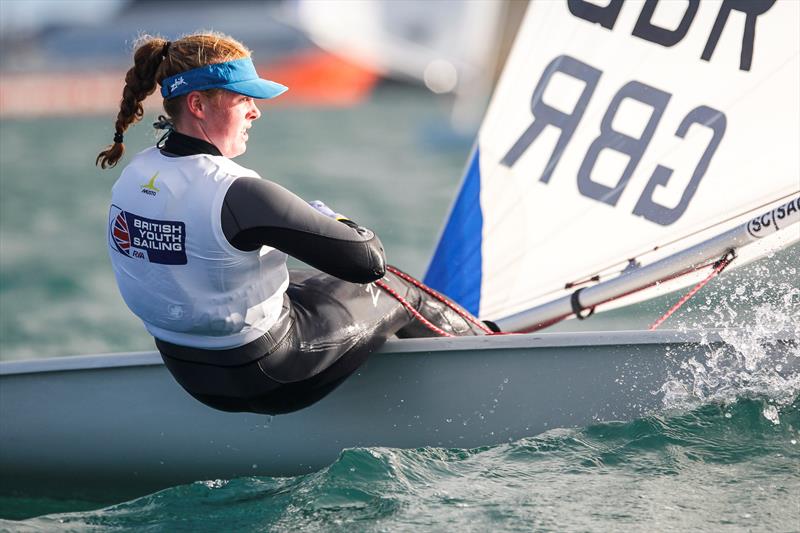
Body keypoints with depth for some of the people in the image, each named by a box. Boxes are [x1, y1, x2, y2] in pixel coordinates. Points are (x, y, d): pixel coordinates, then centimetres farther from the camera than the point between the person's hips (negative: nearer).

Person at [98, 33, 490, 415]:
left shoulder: (132, 176, -5)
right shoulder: (235, 192, -32)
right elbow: (369, 261, -28)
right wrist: (333, 220, -5)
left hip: (188, 373, 9)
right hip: (266, 379, -8)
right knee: (400, 292, 16)